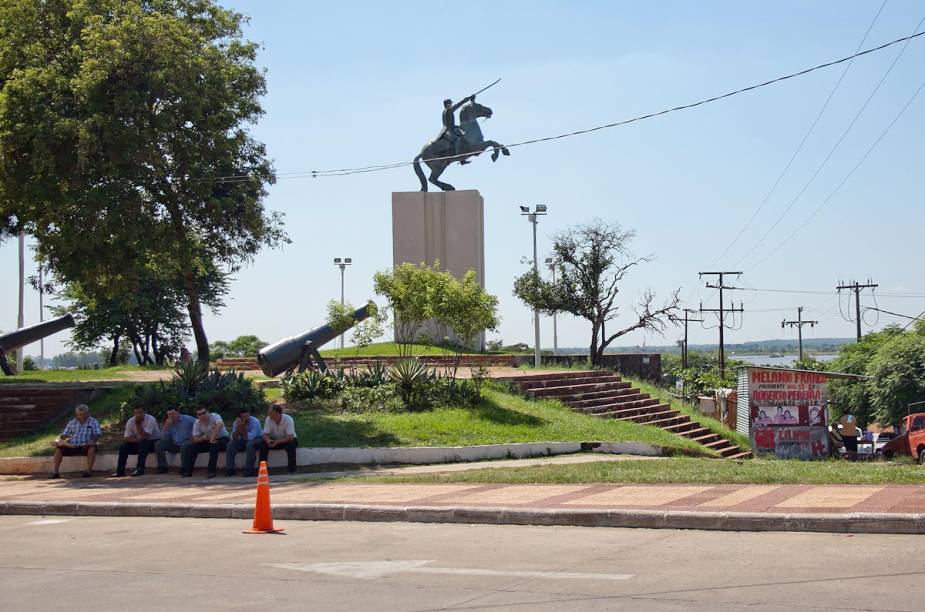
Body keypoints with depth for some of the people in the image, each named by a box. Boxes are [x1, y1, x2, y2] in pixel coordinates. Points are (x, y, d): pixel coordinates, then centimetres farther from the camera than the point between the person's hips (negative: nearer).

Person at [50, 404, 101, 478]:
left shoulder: (94, 422, 6)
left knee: (92, 448, -36)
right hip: (72, 446, 3)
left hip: (85, 446, -3)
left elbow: (97, 434, -3)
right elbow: (64, 435, 14)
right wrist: (60, 441, -7)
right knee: (59, 449, -19)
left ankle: (89, 470, -35)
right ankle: (55, 472, -16)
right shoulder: (72, 423, 15)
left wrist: (92, 440, -23)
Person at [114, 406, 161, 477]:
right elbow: (127, 438, -9)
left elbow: (144, 436, -32)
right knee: (123, 447, -11)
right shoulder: (130, 422, -7)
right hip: (140, 443, 6)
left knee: (143, 443, -35)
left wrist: (138, 424, -31)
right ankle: (120, 471, -8)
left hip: (154, 441, -6)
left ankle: (140, 469, -37)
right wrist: (137, 439, -26)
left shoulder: (150, 420, -24)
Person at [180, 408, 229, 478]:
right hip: (208, 441, 5)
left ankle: (212, 471, -30)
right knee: (191, 446, -12)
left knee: (214, 444, -37)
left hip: (222, 439, -5)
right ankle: (187, 470, -3)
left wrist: (212, 437, -45)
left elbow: (220, 424, -42)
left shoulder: (214, 416, -20)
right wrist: (203, 438, -28)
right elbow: (195, 439, -7)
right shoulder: (197, 423, -5)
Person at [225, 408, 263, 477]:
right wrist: (238, 428, -30)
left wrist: (242, 429, -31)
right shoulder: (236, 423, -8)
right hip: (244, 441, 5)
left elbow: (250, 437, -32)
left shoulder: (255, 422, -23)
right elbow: (233, 438, -17)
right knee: (230, 445, -16)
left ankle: (248, 471, -31)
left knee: (250, 444, -36)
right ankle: (229, 470, -11)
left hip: (256, 440, -5)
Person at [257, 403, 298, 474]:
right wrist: (268, 440, -40)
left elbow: (290, 437, -31)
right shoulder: (268, 419, -15)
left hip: (287, 440, -3)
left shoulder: (288, 420, -27)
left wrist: (277, 442, -44)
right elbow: (266, 434, -15)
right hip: (275, 440, 3)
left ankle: (292, 471, -26)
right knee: (263, 444, -24)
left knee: (291, 445, -37)